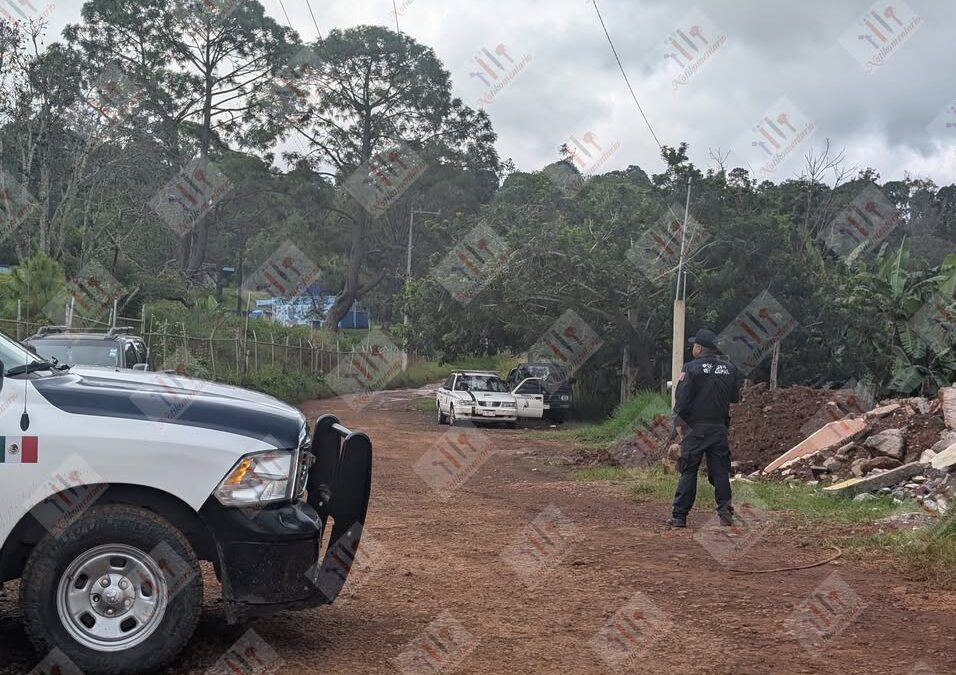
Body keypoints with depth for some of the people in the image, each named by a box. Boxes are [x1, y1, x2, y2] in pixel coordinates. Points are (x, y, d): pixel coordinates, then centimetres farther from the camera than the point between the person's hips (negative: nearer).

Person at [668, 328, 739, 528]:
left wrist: (681, 424, 1)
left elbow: (681, 401, -10)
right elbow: (734, 401, 11)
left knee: (688, 472, 0)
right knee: (720, 472, 9)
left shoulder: (691, 368, -8)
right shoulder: (730, 369, 7)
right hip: (719, 429, 4)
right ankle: (725, 512, 4)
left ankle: (679, 516, 0)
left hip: (695, 429, -4)